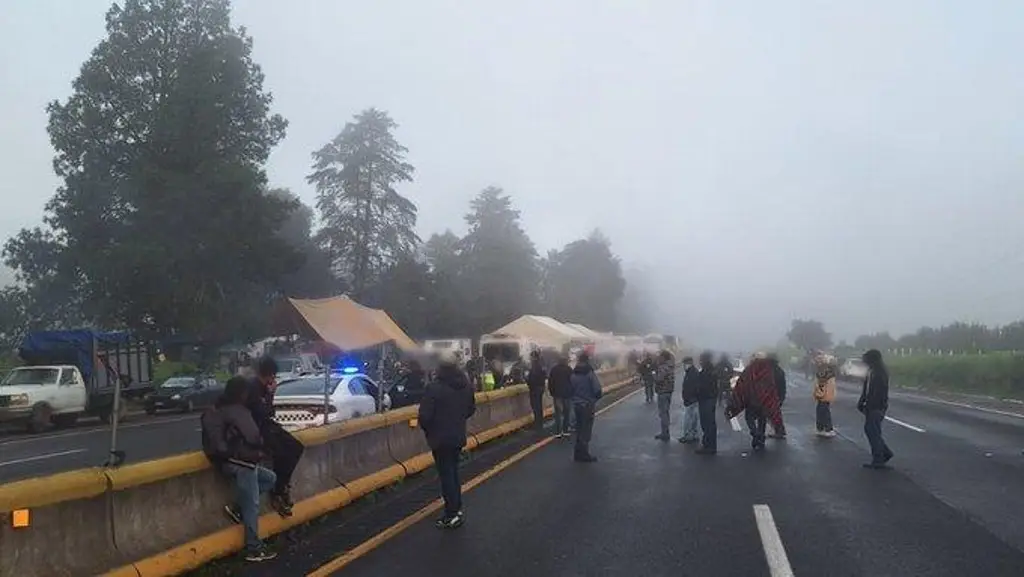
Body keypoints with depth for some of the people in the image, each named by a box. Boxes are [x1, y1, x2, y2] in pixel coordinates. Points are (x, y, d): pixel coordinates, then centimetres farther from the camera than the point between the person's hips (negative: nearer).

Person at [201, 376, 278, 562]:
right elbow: (253, 437, -18)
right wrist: (259, 449, 4)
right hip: (240, 463, -10)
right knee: (252, 505, -4)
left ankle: (237, 508, 13)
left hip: (229, 461, 10)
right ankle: (254, 549, 1)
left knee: (270, 478, 21)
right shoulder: (238, 411, -16)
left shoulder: (220, 409, 14)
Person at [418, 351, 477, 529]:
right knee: (454, 472, 20)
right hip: (458, 436, 7)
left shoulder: (434, 388, -21)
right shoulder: (465, 385, 3)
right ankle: (457, 508, 27)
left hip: (441, 438, -7)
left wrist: (427, 429, -3)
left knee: (446, 475, 1)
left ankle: (452, 515, 5)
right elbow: (471, 409, 14)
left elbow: (425, 415, -22)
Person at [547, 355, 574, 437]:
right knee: (567, 412, 9)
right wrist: (572, 392, 2)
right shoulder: (569, 369, -3)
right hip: (567, 393, -2)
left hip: (557, 394, 2)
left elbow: (550, 382, 6)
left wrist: (552, 392, 10)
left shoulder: (553, 369, 6)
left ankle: (558, 432, -2)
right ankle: (566, 430, 6)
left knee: (558, 413, 5)